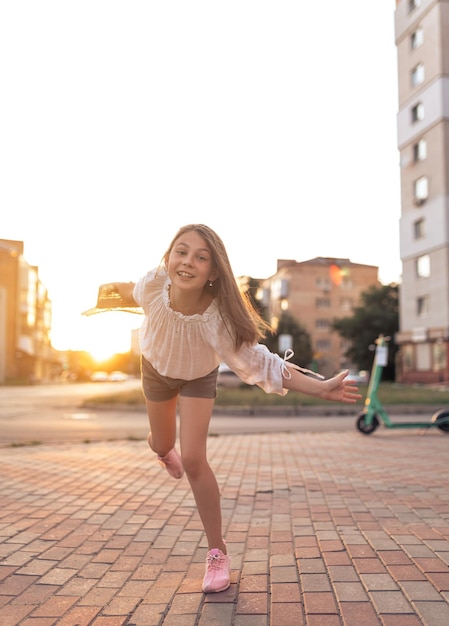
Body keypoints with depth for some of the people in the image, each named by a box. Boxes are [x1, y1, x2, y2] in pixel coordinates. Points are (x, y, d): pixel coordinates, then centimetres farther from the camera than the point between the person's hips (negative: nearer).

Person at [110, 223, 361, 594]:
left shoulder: (217, 319, -42)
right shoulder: (154, 285, -36)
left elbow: (259, 362, -37)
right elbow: (135, 292, -10)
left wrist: (319, 388, -46)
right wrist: (115, 287, 13)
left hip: (198, 377, -3)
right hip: (156, 369, 3)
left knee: (193, 460, -16)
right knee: (161, 445, 20)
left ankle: (218, 553, 2)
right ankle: (164, 450, 62)